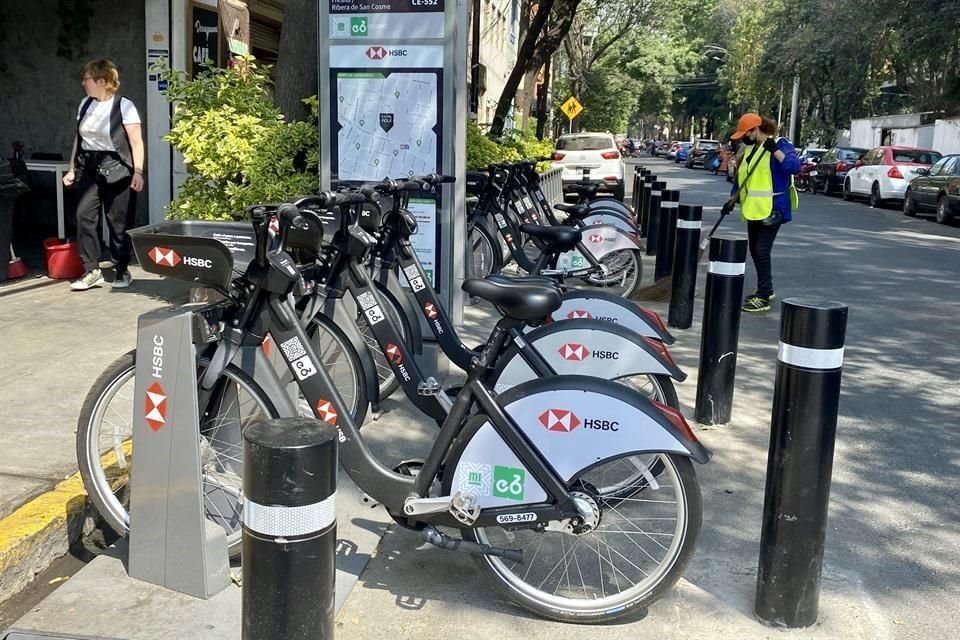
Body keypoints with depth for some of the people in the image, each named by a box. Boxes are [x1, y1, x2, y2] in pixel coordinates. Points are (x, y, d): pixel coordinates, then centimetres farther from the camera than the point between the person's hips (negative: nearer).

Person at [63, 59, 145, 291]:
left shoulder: (124, 106, -6)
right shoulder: (85, 104, 12)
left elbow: (136, 142, -8)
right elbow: (78, 138, 17)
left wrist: (138, 171, -16)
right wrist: (72, 169, 15)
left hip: (115, 168, -5)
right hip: (88, 168, 5)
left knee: (118, 222, 0)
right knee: (84, 216, -7)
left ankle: (122, 271, 15)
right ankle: (92, 271, -1)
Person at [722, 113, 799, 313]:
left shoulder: (780, 144, -10)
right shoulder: (749, 149, 13)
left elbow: (794, 166, -25)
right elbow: (741, 177, 19)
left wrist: (775, 150, -29)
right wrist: (732, 200, 14)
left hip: (772, 209, -8)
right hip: (754, 208, 8)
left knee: (762, 250, -11)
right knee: (755, 250, 14)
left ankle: (763, 298, -6)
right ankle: (765, 289, 30)